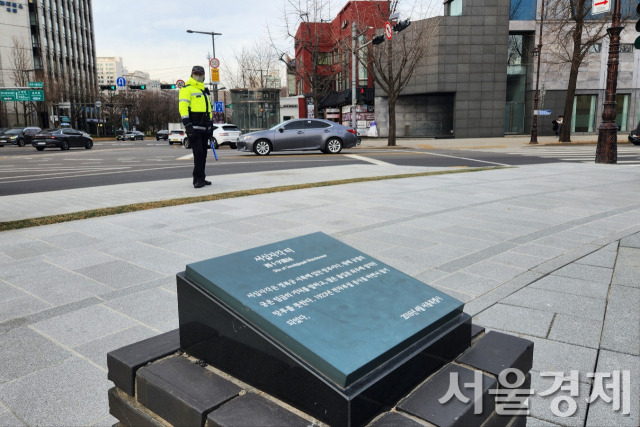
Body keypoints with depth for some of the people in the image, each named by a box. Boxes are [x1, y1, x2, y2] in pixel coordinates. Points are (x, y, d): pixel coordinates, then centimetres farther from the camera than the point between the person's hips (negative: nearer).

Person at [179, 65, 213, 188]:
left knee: (203, 153, 8)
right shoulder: (187, 89, -1)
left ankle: (200, 178, 15)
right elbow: (183, 107, -12)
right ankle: (198, 179, -11)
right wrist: (187, 124, -22)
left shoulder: (204, 91, 25)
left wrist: (211, 125, 24)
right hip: (193, 126, -8)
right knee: (198, 152, -14)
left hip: (204, 127, 8)